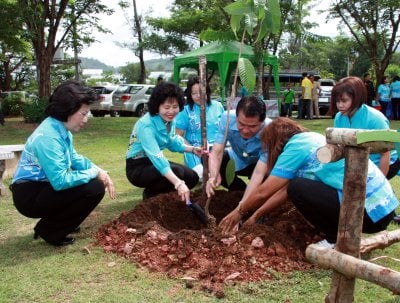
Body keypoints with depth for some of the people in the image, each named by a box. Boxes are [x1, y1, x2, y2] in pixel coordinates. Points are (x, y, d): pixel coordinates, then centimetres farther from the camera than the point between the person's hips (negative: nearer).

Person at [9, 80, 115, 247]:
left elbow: (74, 159, 15)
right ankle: (50, 231, -4)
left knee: (94, 181, 15)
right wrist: (94, 173, -17)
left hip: (40, 188, 10)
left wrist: (99, 171, -1)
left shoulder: (61, 129, 4)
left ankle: (51, 223, 17)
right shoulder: (48, 137, -25)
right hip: (30, 195, -10)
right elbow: (60, 181, -29)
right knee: (94, 189, -21)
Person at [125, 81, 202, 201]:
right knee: (176, 172, -29)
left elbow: (172, 143, 12)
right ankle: (150, 194, -2)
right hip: (138, 168, -8)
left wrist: (192, 149, -6)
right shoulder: (146, 125, -29)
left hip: (154, 162, 8)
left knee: (192, 177, -2)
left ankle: (158, 194, 17)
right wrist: (178, 184, -50)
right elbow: (156, 157, -40)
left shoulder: (170, 120, -4)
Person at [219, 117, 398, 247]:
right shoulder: (312, 138, 15)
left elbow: (263, 192, -5)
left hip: (371, 212, -9)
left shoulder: (295, 147, -10)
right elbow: (286, 189, 19)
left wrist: (239, 212, 13)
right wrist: (256, 215, 23)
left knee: (298, 189, -12)